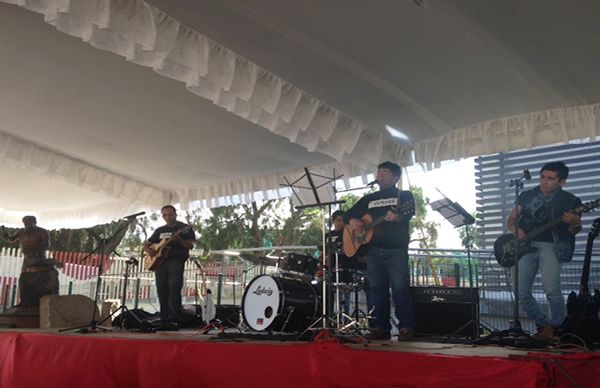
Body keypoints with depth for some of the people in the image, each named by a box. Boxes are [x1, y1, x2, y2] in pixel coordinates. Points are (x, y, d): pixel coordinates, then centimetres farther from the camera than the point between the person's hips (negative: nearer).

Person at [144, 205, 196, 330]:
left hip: (176, 262, -5)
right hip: (159, 262, 5)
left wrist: (179, 240, -23)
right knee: (162, 292, 1)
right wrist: (150, 251, 1)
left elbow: (191, 245, -5)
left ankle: (174, 321, -17)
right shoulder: (160, 230, 21)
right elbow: (146, 245, 24)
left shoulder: (184, 228, 6)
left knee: (174, 291, -15)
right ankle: (164, 321, 4)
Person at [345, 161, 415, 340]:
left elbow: (409, 213, -11)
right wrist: (352, 221, -3)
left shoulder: (404, 195, 9)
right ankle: (381, 327, 10)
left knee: (400, 288, -10)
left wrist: (397, 218, -34)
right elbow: (348, 214, 21)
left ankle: (406, 328, -4)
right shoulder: (368, 199, 21)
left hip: (396, 249, -4)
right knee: (377, 289, 4)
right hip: (373, 249, 5)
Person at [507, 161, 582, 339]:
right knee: (522, 292, -3)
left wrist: (576, 224, -14)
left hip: (550, 246, -3)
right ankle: (543, 325, 19)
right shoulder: (526, 196, 12)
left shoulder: (570, 201, 6)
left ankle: (557, 326, 4)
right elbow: (511, 219, 18)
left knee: (552, 290, -21)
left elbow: (573, 232, 9)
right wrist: (516, 230, -4)